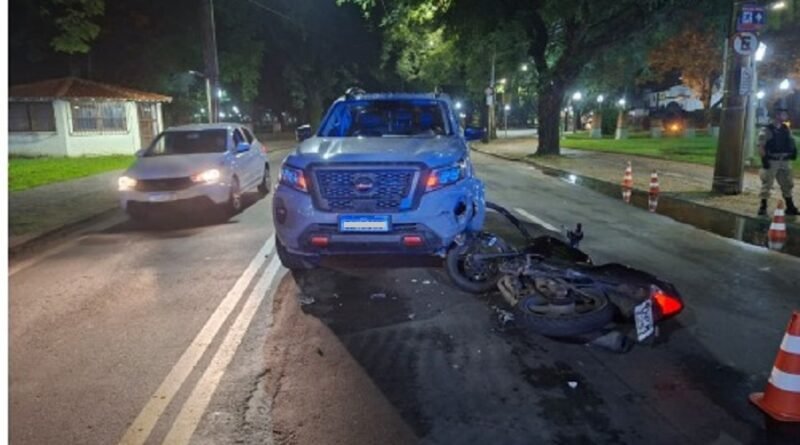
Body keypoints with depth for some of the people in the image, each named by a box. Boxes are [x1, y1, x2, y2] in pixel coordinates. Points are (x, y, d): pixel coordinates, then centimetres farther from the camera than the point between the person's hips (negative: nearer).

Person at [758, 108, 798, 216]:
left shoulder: (787, 129, 11)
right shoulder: (767, 130, -8)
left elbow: (791, 142, 21)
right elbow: (760, 146, -12)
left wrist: (794, 150, 3)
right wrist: (764, 159, -18)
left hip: (784, 161, 6)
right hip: (771, 161, -6)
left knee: (787, 185, 11)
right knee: (766, 185, -5)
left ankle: (790, 207, 20)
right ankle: (763, 207, 2)